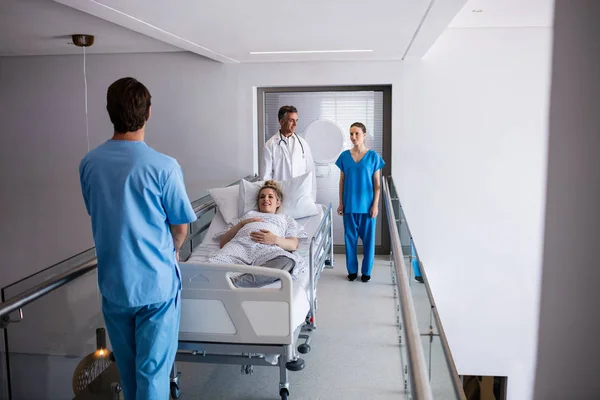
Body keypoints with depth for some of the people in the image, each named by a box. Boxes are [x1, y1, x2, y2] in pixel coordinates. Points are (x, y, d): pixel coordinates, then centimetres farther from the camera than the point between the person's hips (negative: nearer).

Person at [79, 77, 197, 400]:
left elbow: (97, 215, 9)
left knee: (127, 367, 23)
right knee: (153, 371, 8)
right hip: (156, 283, -5)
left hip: (112, 283, 5)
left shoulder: (88, 164, -3)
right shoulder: (163, 167, -19)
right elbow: (180, 227, -9)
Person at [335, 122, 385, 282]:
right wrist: (341, 203, 2)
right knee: (350, 237, 8)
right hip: (349, 204, 2)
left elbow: (377, 183, -2)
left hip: (367, 204, -2)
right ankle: (352, 270, 21)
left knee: (368, 237, 5)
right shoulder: (344, 156, 2)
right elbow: (342, 181, 6)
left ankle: (366, 271, 18)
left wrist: (375, 205, -7)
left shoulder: (373, 156, -4)